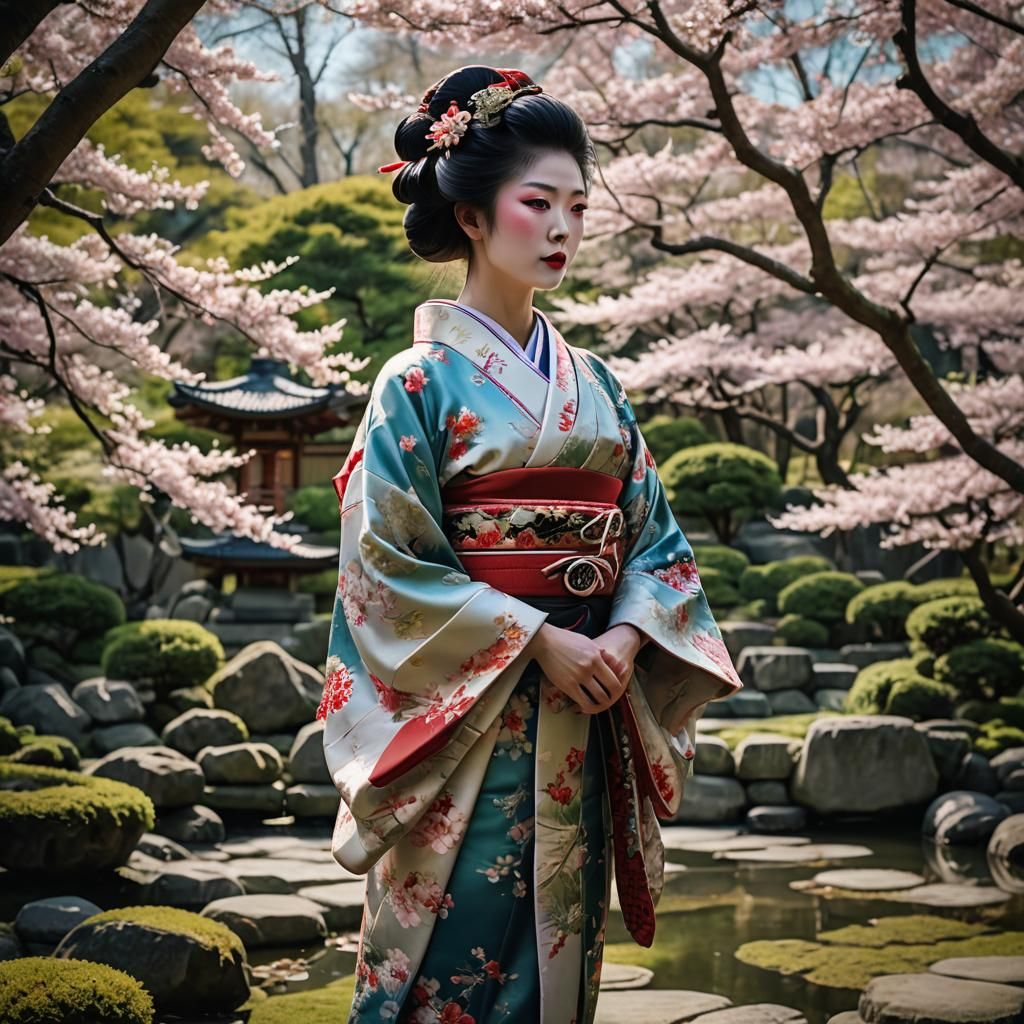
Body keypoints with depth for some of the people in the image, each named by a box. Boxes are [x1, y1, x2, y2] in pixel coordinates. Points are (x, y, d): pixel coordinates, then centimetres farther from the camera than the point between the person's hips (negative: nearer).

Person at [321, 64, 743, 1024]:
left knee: (559, 941, 12)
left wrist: (626, 636, -10)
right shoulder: (422, 379, -6)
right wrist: (538, 640, -17)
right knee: (462, 946, -2)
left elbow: (655, 533, 10)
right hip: (466, 714, -5)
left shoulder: (593, 383, 10)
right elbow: (390, 561, -12)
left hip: (582, 718, 6)